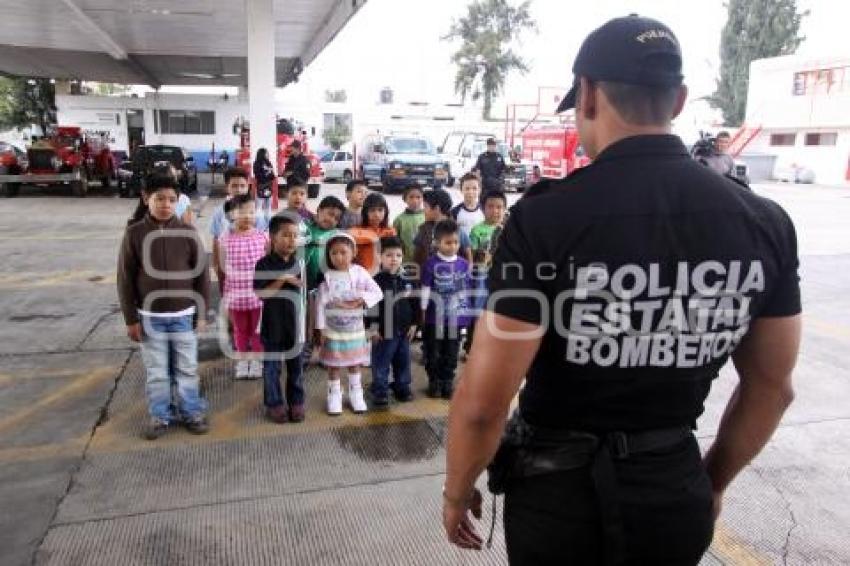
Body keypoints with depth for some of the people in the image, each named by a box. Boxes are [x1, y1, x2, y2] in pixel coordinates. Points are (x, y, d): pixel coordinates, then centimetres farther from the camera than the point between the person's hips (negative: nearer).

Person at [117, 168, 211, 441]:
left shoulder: (187, 233, -5)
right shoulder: (134, 233, -6)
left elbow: (201, 273, 1)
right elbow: (125, 279, -2)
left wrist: (201, 312, 1)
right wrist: (131, 318, -2)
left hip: (183, 314, 0)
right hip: (150, 316, 0)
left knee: (187, 368, 11)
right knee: (156, 371, 12)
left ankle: (192, 412, 26)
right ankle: (160, 415, 28)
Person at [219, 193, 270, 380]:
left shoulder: (263, 236, -6)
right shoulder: (225, 238, -5)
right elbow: (223, 265, 4)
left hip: (258, 292, -1)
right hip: (235, 292, 1)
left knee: (257, 329, 12)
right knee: (240, 329, 16)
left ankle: (256, 361, 26)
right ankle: (242, 361, 31)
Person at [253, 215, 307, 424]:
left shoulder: (297, 262, 1)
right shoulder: (264, 264, -12)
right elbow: (261, 294, -18)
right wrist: (281, 280, -26)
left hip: (294, 322, 4)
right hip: (273, 323, -4)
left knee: (295, 365, 12)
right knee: (272, 365, 8)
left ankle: (296, 401, 25)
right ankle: (274, 403, 21)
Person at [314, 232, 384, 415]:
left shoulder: (360, 272, -7)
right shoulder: (327, 277, -10)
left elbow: (377, 293, -8)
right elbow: (321, 303, -8)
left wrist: (359, 302, -21)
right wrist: (320, 329, -9)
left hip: (355, 328, 2)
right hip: (333, 329, -1)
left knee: (355, 362, 15)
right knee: (334, 365, 8)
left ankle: (356, 394, 29)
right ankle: (334, 395, 23)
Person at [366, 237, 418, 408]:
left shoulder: (407, 280, 3)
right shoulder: (377, 280, -11)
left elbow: (414, 303, 9)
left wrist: (413, 324, 6)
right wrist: (373, 328, -13)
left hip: (404, 330, 4)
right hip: (384, 330, -4)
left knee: (403, 362, 16)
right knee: (381, 363, 4)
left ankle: (402, 387, 31)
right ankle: (380, 392, 14)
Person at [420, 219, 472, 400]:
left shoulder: (463, 264, 1)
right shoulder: (431, 263, -9)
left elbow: (466, 289, 9)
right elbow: (425, 289, -6)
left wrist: (466, 313, 9)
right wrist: (423, 311, -6)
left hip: (455, 317, 3)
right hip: (435, 317, -3)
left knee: (451, 353, 13)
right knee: (433, 352, 10)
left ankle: (448, 381, 27)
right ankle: (434, 381, 25)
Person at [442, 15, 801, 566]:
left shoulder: (544, 220, -23)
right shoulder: (766, 223, -8)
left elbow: (482, 402, -20)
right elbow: (772, 387, 3)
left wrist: (457, 492, -1)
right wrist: (713, 481, 18)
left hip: (561, 492, -3)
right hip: (677, 494, 4)